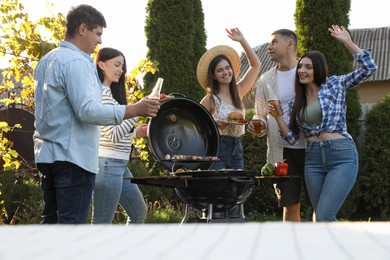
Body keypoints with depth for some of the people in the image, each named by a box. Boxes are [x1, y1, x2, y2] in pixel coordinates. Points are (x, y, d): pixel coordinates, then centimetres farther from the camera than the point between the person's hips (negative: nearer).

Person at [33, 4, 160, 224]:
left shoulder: (47, 60, 17)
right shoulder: (76, 62, -14)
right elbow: (88, 111, -23)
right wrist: (135, 109, -23)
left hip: (48, 154, 10)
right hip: (73, 157, -10)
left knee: (51, 220, 12)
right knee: (71, 224, -8)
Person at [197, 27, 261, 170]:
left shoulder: (239, 92, 9)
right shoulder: (210, 99, -5)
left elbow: (256, 65, 12)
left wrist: (242, 40, 6)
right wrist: (214, 124, -19)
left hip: (237, 149, 5)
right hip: (217, 148, -5)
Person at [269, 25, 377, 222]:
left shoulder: (335, 85, 4)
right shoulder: (296, 103, 15)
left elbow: (369, 68, -3)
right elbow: (292, 138, 12)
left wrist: (347, 42, -5)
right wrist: (277, 117, -3)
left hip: (342, 156, -5)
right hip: (313, 159, 6)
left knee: (324, 217, -17)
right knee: (323, 218, 6)